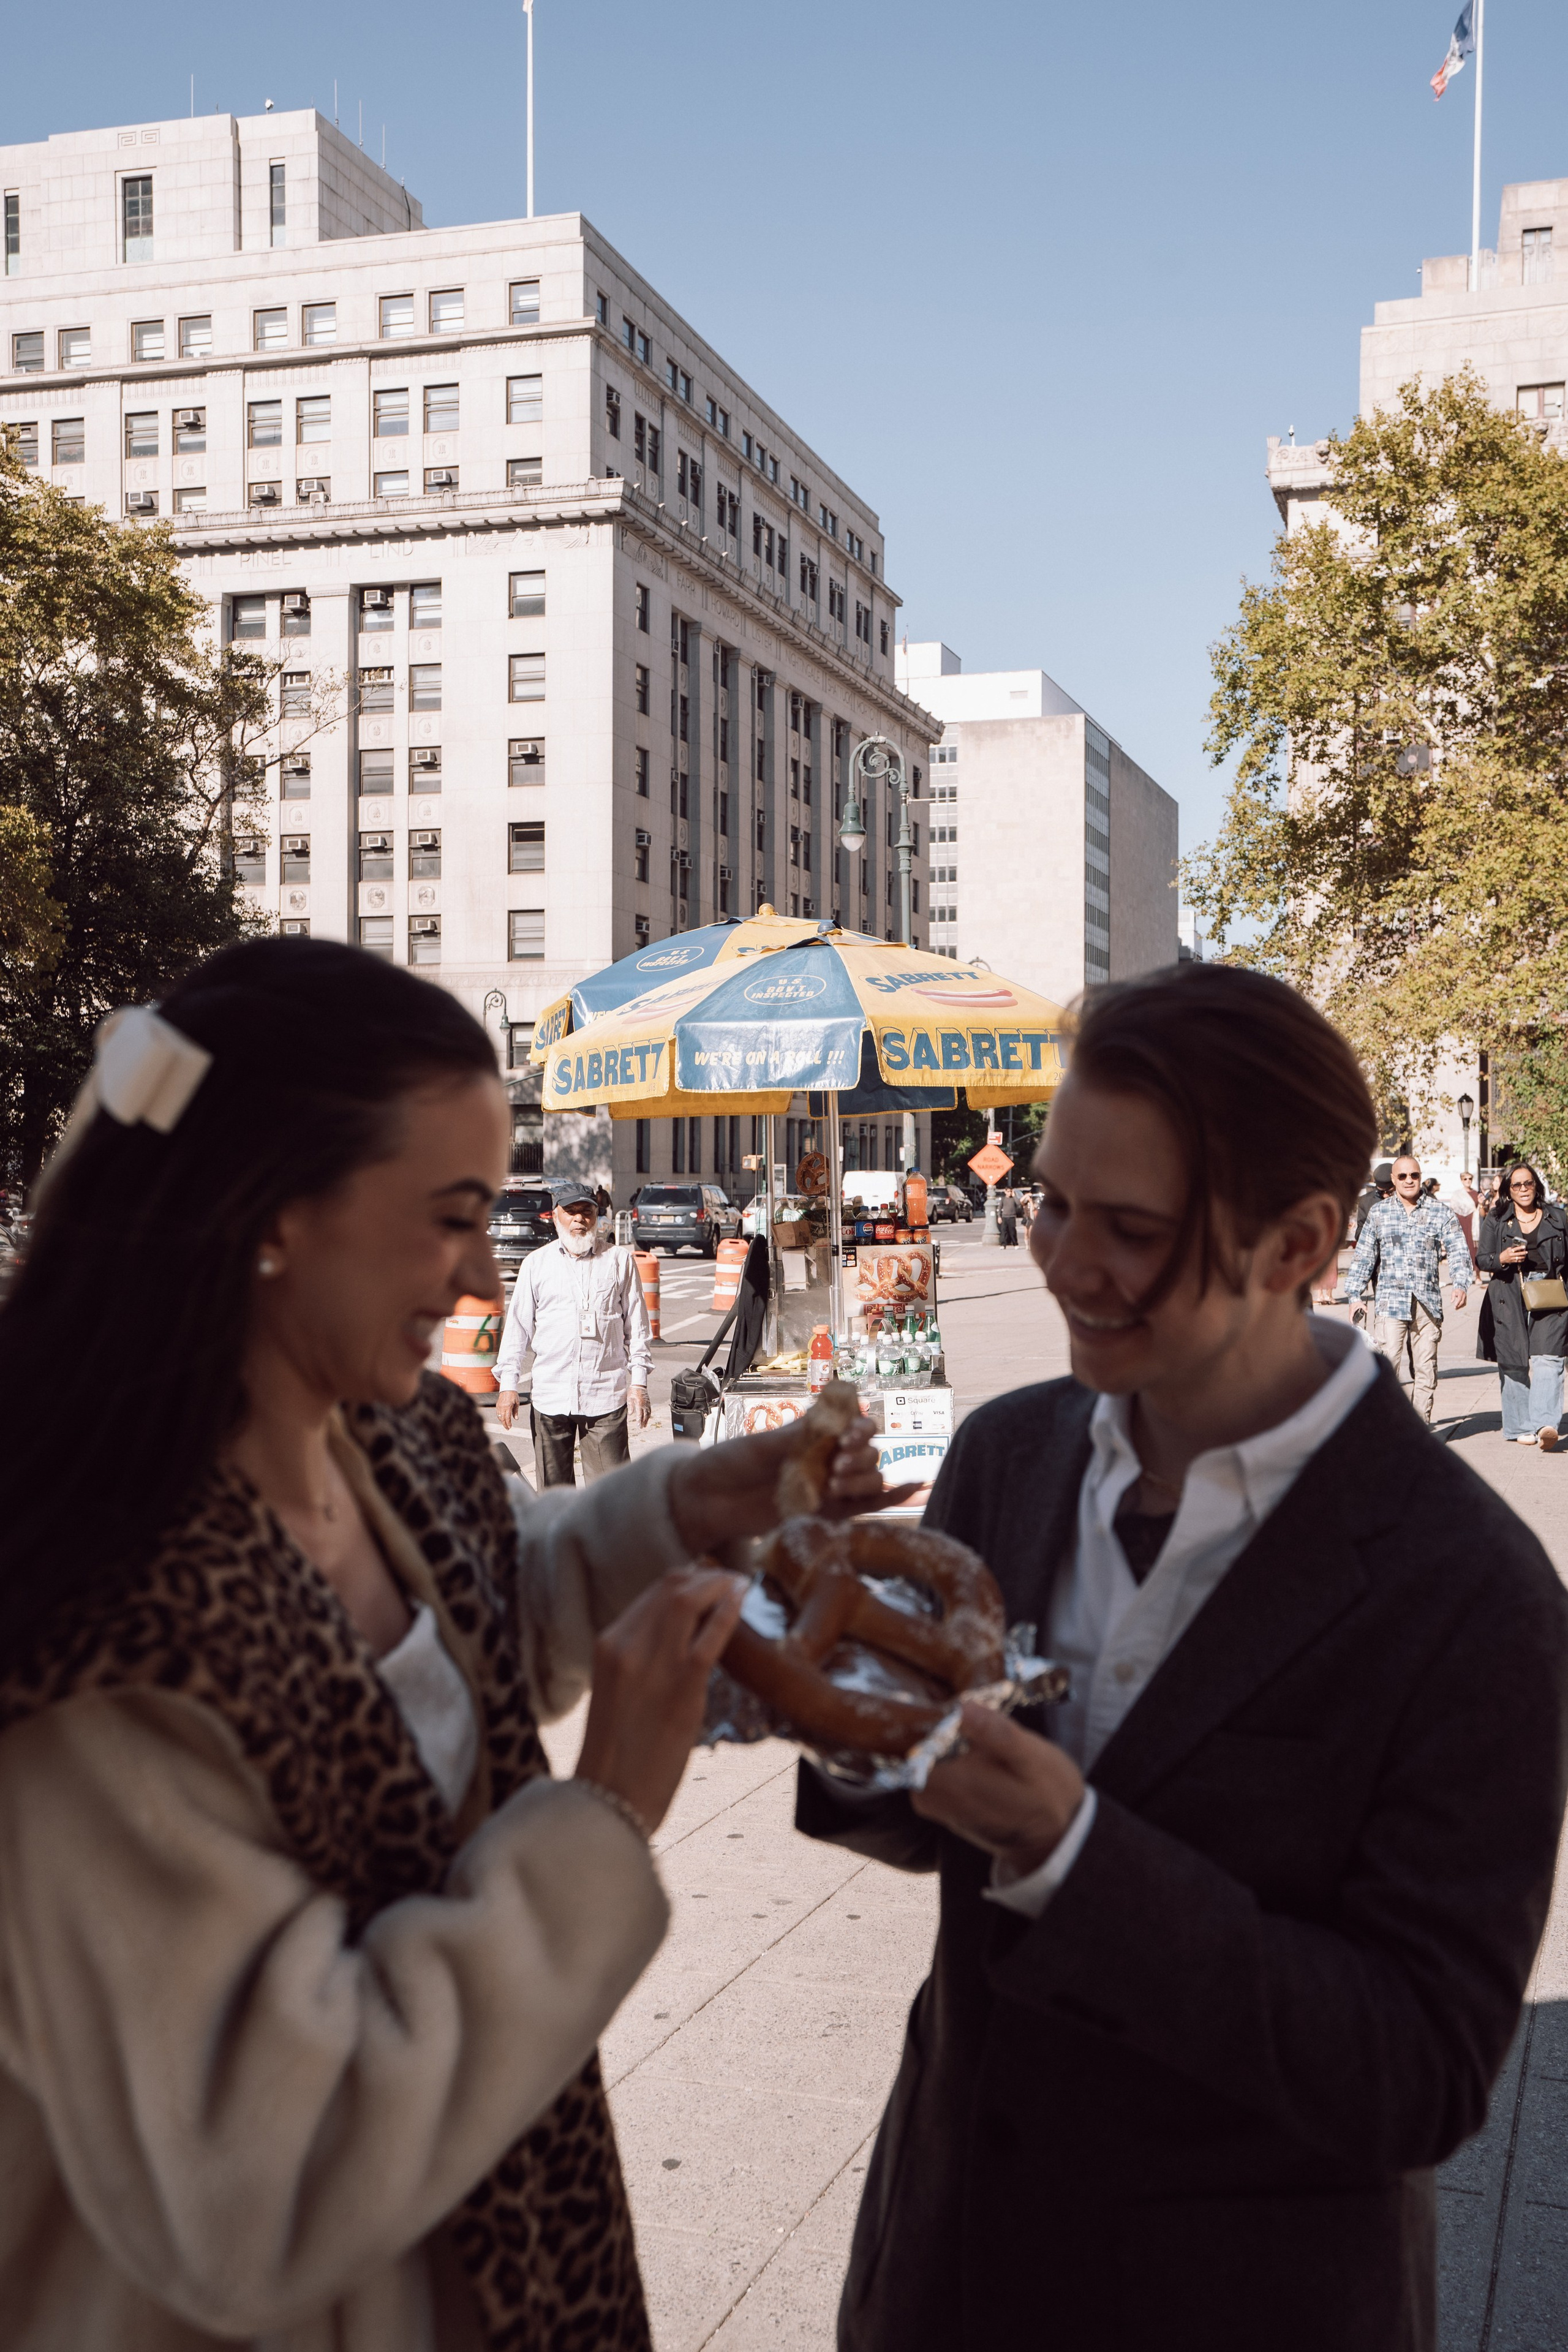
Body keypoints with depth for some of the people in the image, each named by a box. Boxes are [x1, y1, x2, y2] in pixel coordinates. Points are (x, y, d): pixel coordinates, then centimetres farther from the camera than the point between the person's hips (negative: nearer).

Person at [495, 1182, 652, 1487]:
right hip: (551, 1398, 2)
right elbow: (517, 1327, 11)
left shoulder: (620, 1261, 8)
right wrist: (509, 1384, 5)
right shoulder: (536, 1264, 11)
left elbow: (637, 1325, 9)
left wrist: (639, 1382, 4)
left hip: (606, 1396, -2)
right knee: (553, 1490, 6)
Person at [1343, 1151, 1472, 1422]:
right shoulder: (1379, 1212, 10)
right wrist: (1355, 1296, 6)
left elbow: (1458, 1252, 3)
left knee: (1426, 1369, 4)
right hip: (1391, 1300, -1)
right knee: (1387, 1363, -13)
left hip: (1429, 1303, 1)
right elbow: (1364, 1257, 12)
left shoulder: (1441, 1212, 9)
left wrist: (1461, 1285, -13)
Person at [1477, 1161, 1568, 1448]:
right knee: (1514, 1363, 1)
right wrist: (1503, 1259, -13)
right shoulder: (1496, 1221, 10)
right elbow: (1481, 1259, 7)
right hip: (1510, 1300, 0)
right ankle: (1521, 1427, 11)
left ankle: (1545, 1424, -26)